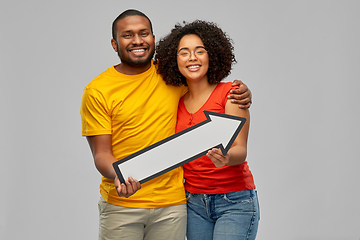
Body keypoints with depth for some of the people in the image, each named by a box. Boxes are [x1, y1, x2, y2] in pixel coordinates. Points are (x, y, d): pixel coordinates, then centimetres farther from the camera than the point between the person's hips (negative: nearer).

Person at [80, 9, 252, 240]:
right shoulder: (97, 91, -4)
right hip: (120, 205, -2)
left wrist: (240, 91, 3)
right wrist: (119, 177, -27)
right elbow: (101, 153, -6)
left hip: (171, 204, 2)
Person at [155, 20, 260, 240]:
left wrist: (226, 157, -35)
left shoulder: (230, 93, -6)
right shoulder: (177, 102, 8)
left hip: (234, 201, -5)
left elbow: (240, 150, -13)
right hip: (194, 202, 5)